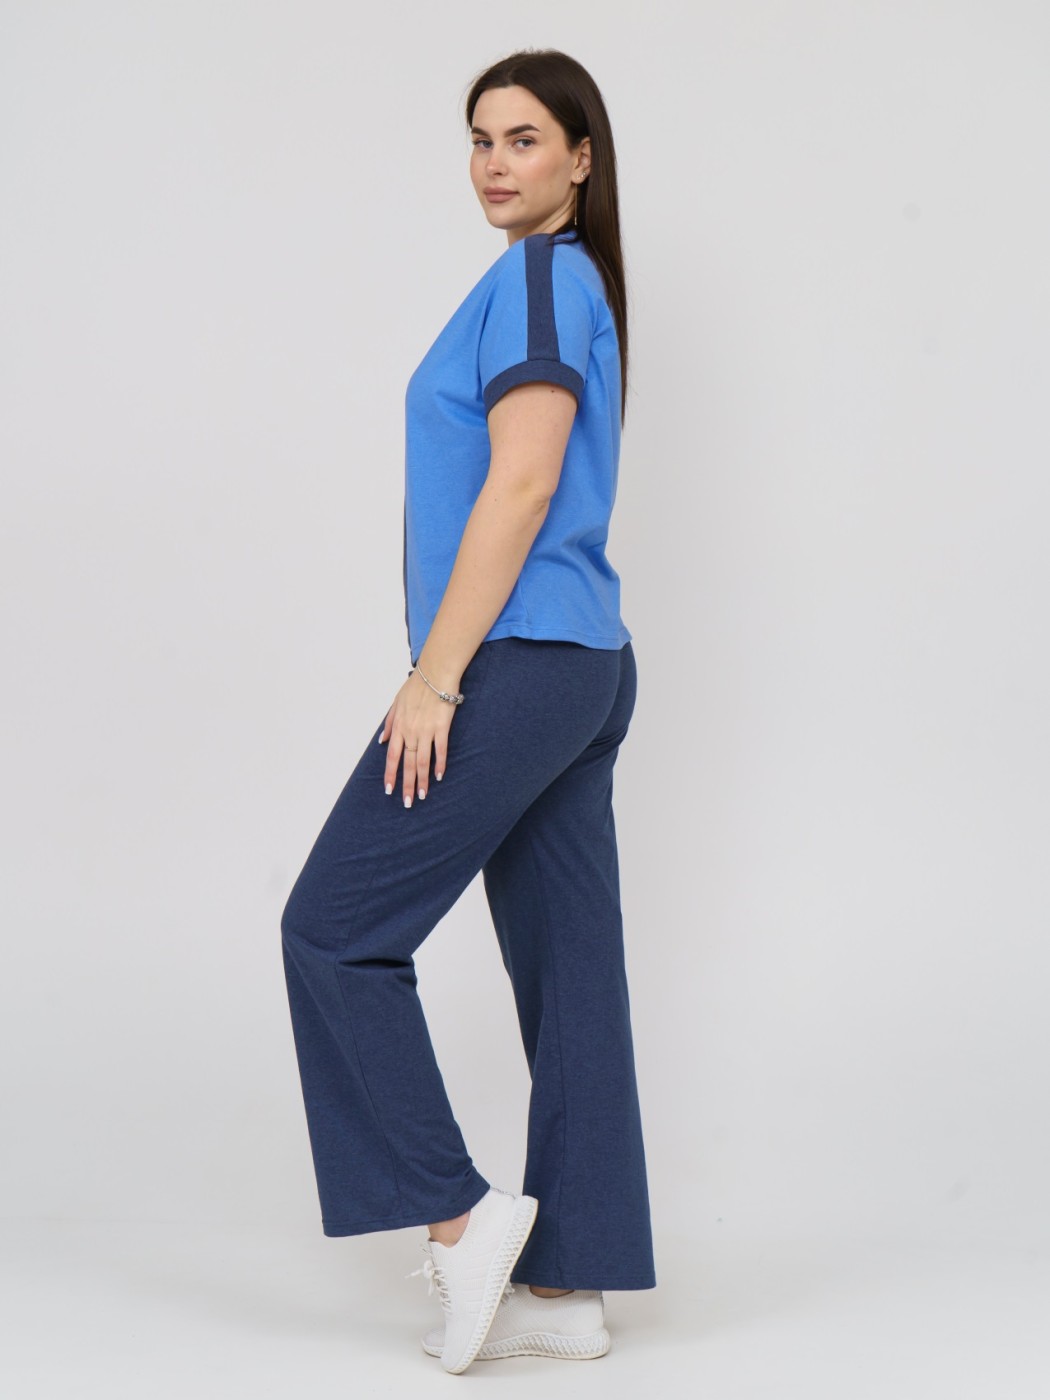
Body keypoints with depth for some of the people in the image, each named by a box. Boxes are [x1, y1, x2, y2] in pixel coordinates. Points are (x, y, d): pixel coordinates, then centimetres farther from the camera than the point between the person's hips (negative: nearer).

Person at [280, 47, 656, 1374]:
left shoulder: (541, 278, -9)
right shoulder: (562, 282, 21)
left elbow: (522, 485, -18)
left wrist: (434, 677, -19)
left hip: (517, 664, -10)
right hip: (582, 668, 10)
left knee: (336, 926, -3)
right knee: (568, 972, 8)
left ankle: (458, 1212, -1)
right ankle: (565, 1284, 13)